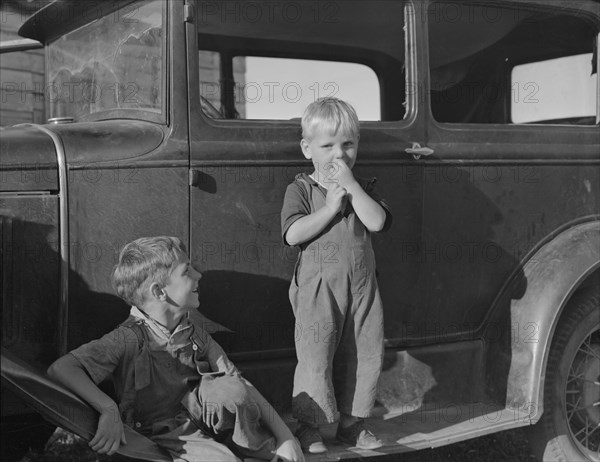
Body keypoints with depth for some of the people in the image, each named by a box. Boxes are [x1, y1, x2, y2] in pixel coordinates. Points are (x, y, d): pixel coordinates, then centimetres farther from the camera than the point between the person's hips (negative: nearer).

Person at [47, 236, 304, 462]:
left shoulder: (192, 328, -3)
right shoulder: (130, 340, -20)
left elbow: (239, 385, -3)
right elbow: (60, 369, -29)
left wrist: (285, 436, -8)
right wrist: (109, 409, -41)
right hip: (165, 434, -5)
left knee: (228, 389, -26)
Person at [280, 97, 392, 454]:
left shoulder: (362, 188, 8)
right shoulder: (301, 190, -3)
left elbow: (377, 221, -12)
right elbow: (293, 234, -17)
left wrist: (350, 185, -14)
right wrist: (330, 207, -16)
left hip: (362, 286, 4)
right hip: (319, 288, -4)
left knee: (366, 354, 9)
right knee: (316, 358, -1)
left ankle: (351, 422, 24)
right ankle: (308, 427, 12)